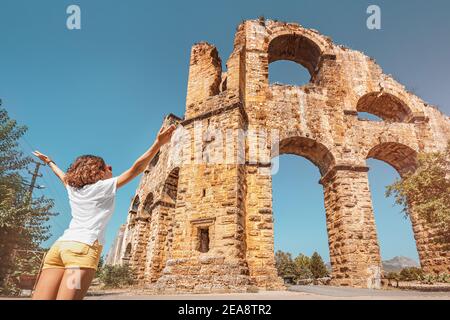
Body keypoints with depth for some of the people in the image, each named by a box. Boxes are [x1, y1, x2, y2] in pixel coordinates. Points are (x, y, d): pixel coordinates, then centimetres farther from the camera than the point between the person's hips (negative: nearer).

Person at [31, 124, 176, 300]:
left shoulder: (73, 188, 23)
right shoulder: (105, 186, 5)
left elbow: (64, 176, 45)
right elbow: (137, 168, -4)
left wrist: (49, 162, 66)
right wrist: (158, 143, -10)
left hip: (60, 245, 7)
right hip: (83, 247, -7)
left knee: (41, 298, -1)